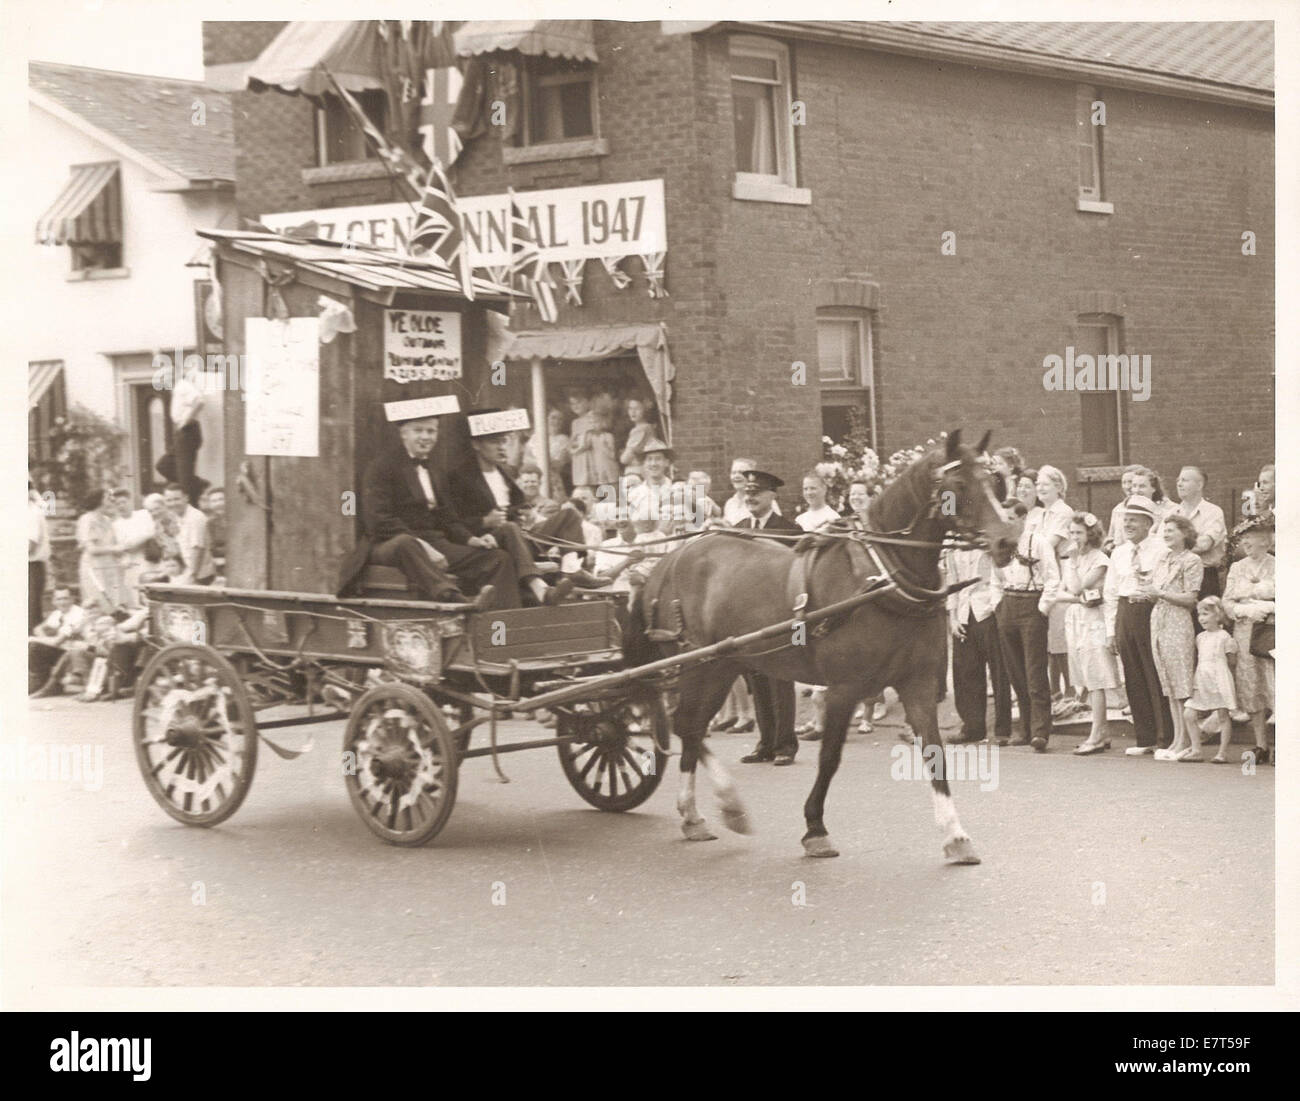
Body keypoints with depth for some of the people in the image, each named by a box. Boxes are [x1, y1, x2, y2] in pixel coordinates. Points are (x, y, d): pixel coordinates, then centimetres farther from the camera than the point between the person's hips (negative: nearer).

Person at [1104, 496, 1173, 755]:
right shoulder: (1119, 553, 15)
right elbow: (1110, 593, 16)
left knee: (1157, 678, -4)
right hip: (1125, 614, 6)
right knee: (1134, 679, 7)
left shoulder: (1161, 549, -4)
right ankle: (1144, 739, 15)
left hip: (1152, 612, -6)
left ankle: (1165, 740, 2)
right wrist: (1111, 630, 13)